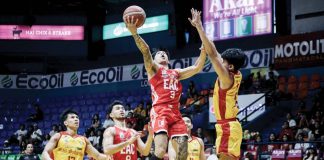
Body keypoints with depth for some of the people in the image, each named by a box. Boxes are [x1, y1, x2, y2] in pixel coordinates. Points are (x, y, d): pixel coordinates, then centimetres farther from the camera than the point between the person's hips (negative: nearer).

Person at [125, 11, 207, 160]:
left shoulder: (176, 73, 28)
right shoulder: (153, 68, 13)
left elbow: (197, 68, 21)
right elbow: (145, 50, -4)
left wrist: (204, 50, 7)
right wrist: (134, 32, -20)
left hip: (176, 114, 5)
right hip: (160, 112, -5)